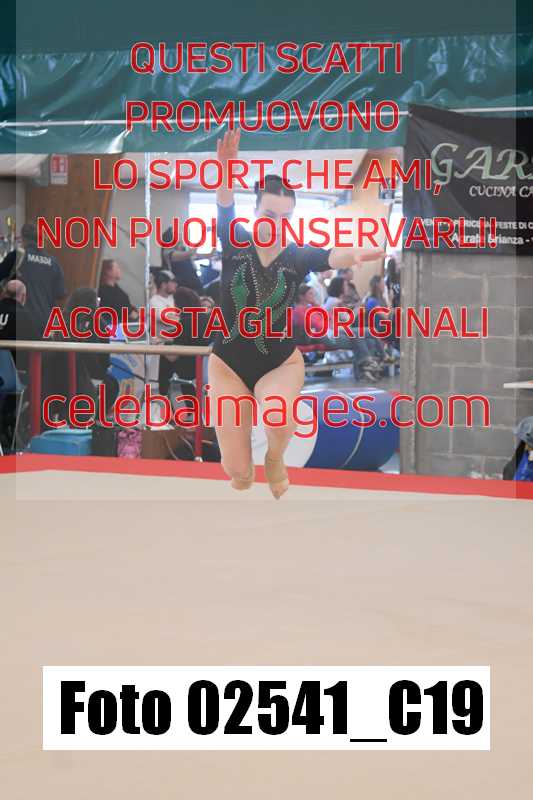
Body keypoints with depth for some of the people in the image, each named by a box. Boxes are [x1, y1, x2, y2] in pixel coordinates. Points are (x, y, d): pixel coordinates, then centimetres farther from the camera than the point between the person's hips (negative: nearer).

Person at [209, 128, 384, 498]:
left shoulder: (298, 256, -9)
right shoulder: (235, 243, -8)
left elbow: (330, 257, -29)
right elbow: (225, 209, -27)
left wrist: (354, 255, -54)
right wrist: (225, 171, -49)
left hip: (280, 363, 0)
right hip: (229, 365, 1)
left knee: (279, 419, -36)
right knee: (237, 472, -3)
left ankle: (275, 458, 2)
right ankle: (245, 475, 38)